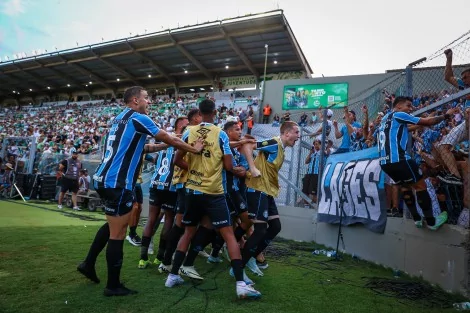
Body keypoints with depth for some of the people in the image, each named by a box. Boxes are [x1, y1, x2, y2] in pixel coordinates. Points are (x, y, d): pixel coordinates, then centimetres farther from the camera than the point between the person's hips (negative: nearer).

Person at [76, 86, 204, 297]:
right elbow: (169, 139, -5)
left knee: (113, 225, 25)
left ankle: (88, 264, 34)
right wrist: (194, 149, 7)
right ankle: (113, 286, 13)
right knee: (118, 233, 1)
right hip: (117, 183, -9)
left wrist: (163, 145, 24)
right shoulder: (138, 118, -9)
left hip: (104, 179, 9)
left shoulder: (119, 119, 17)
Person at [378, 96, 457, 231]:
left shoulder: (385, 119, 22)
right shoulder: (399, 115, -2)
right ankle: (431, 222, 13)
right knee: (420, 185, 6)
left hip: (384, 162, 8)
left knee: (405, 186, 22)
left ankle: (417, 219, 24)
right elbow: (428, 122, 0)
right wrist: (446, 115, 14)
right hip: (398, 159, -8)